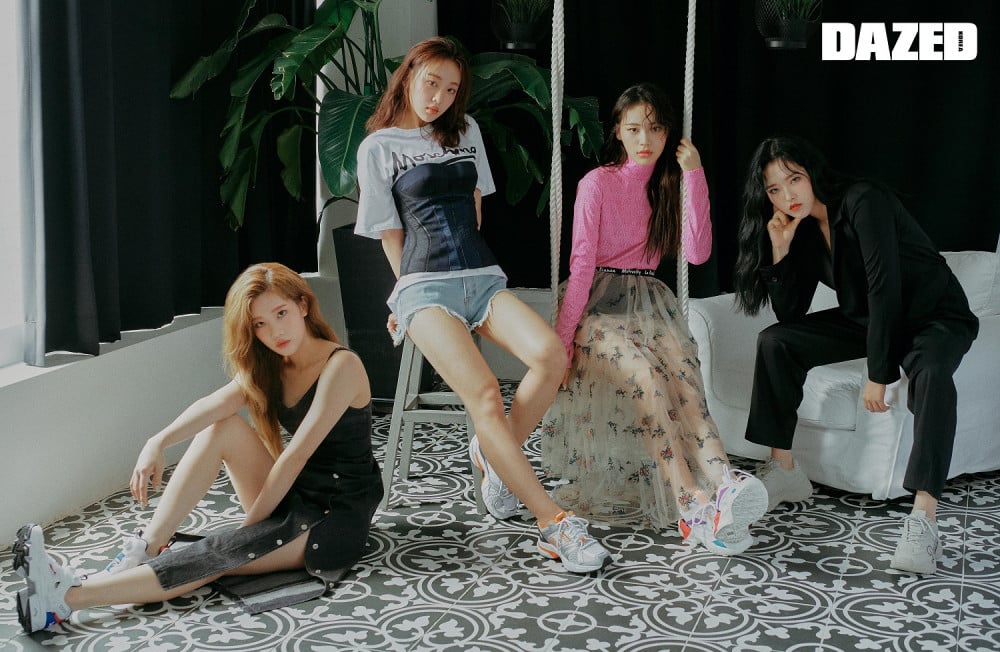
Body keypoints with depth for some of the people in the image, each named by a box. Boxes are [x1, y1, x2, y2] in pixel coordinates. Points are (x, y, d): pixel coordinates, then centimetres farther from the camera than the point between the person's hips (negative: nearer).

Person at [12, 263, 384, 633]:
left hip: (337, 519, -7)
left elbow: (296, 455, -19)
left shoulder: (341, 366, -16)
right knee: (222, 427, -12)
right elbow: (215, 404, -12)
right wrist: (159, 442, -30)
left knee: (220, 555, -24)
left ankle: (66, 598, -25)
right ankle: (144, 550, -15)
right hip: (291, 501, 7)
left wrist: (251, 524, -16)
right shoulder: (269, 367, 7)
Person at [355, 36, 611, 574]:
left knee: (550, 354, -27)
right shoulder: (379, 146, 7)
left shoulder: (465, 131, 20)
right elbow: (390, 232, 8)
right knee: (484, 394, -27)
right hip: (425, 287, -4)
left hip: (483, 278, 4)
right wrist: (414, 293, 7)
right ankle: (554, 523, -26)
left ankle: (495, 455, -4)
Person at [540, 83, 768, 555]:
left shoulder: (670, 184, 13)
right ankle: (696, 506, -47)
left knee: (686, 388, -29)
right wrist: (564, 339, -12)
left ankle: (723, 487, -52)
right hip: (601, 303, -4)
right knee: (646, 379, -35)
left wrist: (694, 178, -6)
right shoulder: (598, 183, 0)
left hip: (651, 304, 4)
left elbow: (697, 253, -2)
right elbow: (581, 265, -5)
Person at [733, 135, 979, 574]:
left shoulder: (862, 202, -23)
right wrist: (780, 252, -15)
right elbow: (790, 315, -2)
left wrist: (877, 376, -26)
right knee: (775, 343, -8)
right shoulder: (804, 229, 0)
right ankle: (784, 471, -3)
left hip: (934, 316, -7)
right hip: (869, 319, 7)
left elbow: (886, 288, -27)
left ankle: (924, 520, -44)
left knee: (931, 374, -39)